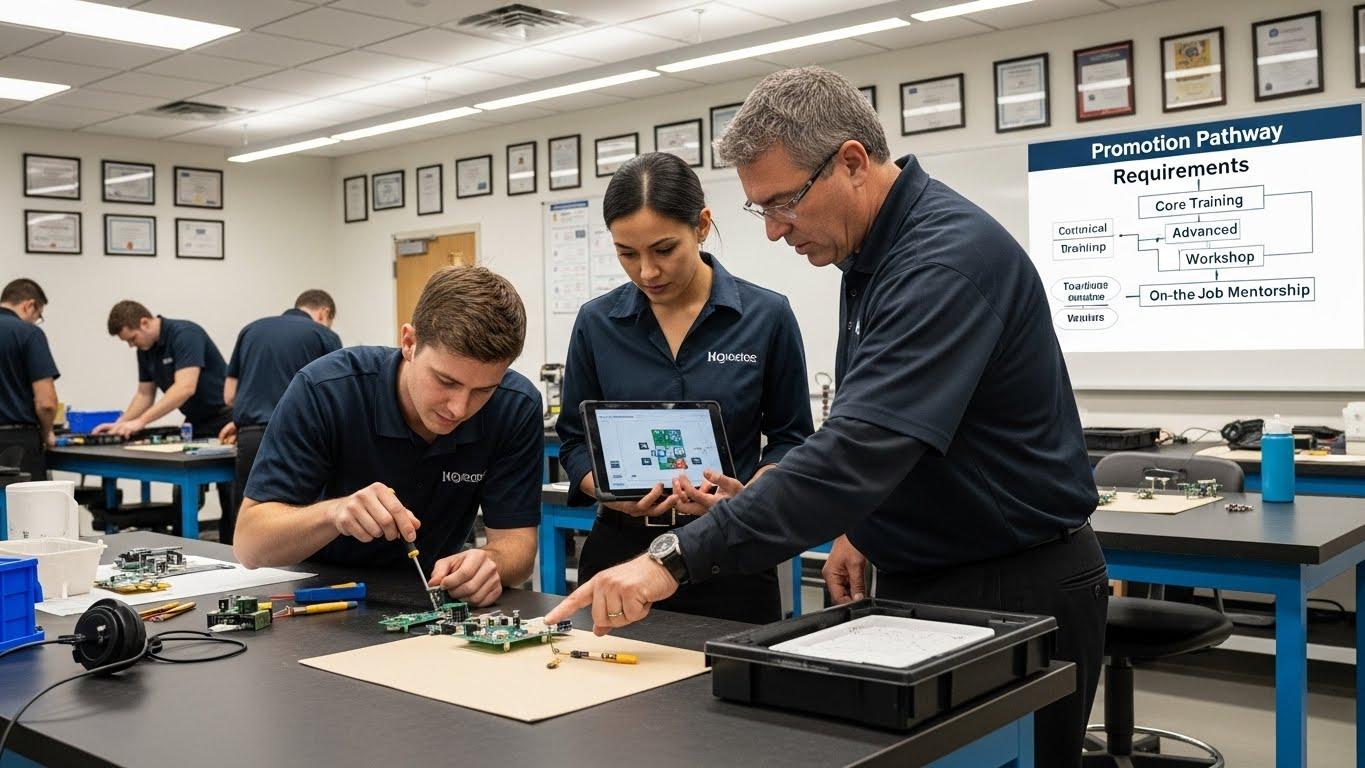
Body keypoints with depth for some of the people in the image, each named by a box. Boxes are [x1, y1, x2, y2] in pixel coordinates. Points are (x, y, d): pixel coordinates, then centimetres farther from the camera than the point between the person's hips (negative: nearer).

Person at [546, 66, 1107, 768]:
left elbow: (859, 447, -35)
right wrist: (865, 528, 6)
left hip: (1016, 593, -8)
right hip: (913, 581, 9)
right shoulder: (870, 254, 6)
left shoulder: (950, 257, -25)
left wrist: (678, 559, -37)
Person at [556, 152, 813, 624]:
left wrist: (745, 495, -17)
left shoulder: (766, 316, -6)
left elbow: (789, 437, 2)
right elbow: (575, 439, 8)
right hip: (620, 549, 2)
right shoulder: (596, 323, 0)